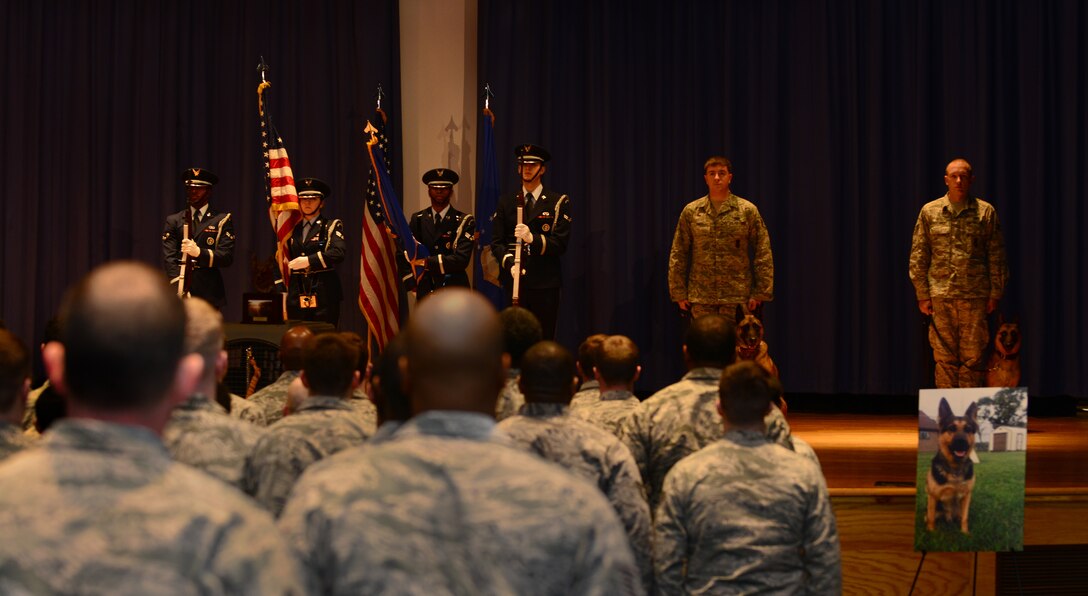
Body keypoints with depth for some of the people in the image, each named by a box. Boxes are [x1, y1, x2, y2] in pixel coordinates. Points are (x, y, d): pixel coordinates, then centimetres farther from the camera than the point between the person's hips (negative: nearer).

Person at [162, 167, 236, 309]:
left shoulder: (222, 221, 9)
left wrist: (199, 252, -19)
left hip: (209, 295, -1)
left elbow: (227, 257, -2)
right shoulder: (174, 221, 12)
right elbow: (169, 259, 3)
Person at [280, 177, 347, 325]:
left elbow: (338, 252, -13)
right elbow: (284, 261, 21)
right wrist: (280, 286, 13)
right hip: (297, 296, 4)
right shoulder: (293, 229, 18)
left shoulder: (332, 226, 5)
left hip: (324, 295, -4)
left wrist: (309, 260, -19)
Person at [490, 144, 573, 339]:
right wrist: (509, 263, -10)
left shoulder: (558, 202, 6)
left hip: (545, 281, -2)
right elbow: (497, 241, 9)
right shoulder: (506, 202, 15)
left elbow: (560, 243, -3)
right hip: (514, 280, 2)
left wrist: (533, 238, -20)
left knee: (544, 338, -5)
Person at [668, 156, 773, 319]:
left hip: (737, 298, -1)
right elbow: (678, 255, 8)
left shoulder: (748, 210, 3)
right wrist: (679, 293, 2)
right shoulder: (691, 211, 7)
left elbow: (763, 255, 2)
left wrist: (760, 293, -4)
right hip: (701, 299, 1)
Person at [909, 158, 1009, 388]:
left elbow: (996, 257, 7)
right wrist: (922, 295, 2)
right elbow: (918, 256, 8)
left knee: (973, 358, 0)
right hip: (940, 296, 1)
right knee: (944, 358, 2)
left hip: (975, 296, -1)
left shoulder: (986, 212, 6)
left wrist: (995, 294, 2)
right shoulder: (930, 211, 8)